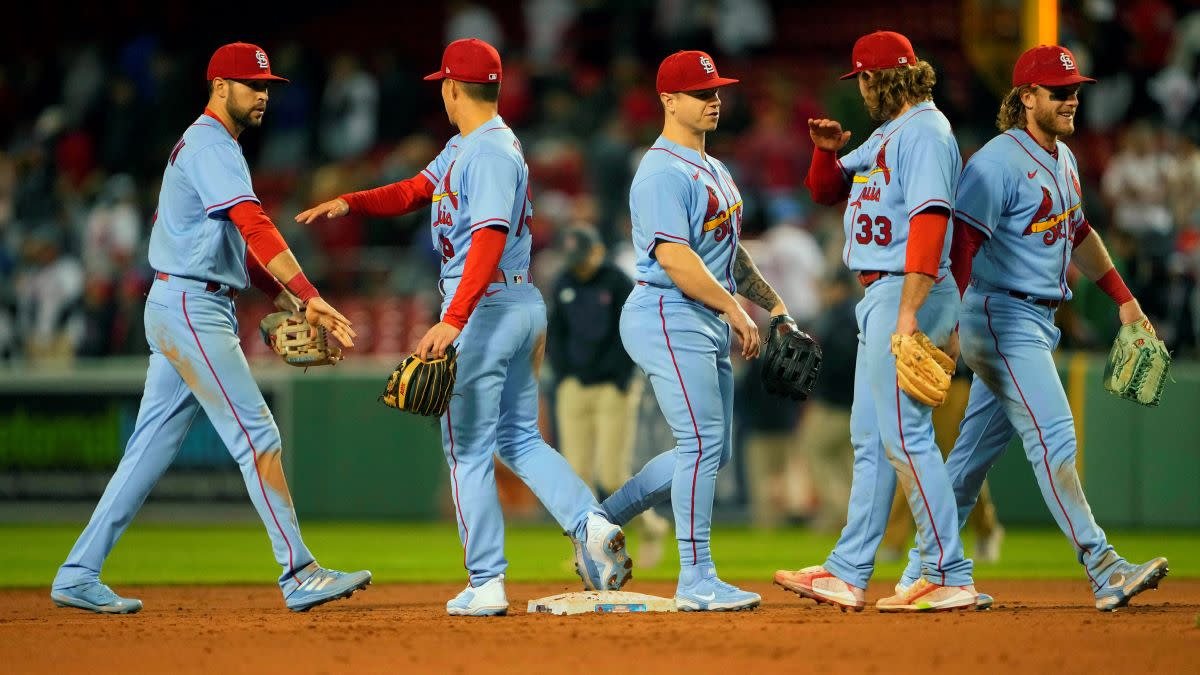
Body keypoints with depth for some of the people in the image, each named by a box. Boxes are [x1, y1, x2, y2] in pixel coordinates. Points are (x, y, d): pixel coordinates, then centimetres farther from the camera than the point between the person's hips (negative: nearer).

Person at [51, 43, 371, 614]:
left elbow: (237, 245, 22)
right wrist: (311, 298, -35)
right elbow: (255, 225, -26)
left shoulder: (205, 146, 22)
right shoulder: (212, 146, -12)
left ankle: (78, 576, 8)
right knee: (256, 436, -10)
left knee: (151, 448, 8)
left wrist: (289, 299, 8)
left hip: (182, 310, 10)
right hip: (191, 306, -10)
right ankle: (298, 575, -10)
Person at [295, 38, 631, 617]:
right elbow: (416, 191, 15)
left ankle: (486, 585, -1)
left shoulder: (491, 153, -18)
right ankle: (590, 523, -3)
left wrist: (453, 320, -33)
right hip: (521, 306, 10)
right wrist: (350, 203, -2)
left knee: (469, 450, -3)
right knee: (520, 440, 15)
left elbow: (489, 240, -26)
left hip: (485, 308, -10)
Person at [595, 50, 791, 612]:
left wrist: (773, 303, 20)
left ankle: (601, 520, 21)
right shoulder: (663, 171, -13)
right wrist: (735, 309, -21)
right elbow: (673, 256, -22)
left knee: (710, 449, 11)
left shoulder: (713, 171, 19)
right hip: (668, 317, -10)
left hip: (709, 323, 10)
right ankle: (696, 581, -9)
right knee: (704, 443, -13)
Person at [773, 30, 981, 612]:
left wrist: (909, 312, -30)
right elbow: (827, 190, 26)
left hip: (908, 293, -11)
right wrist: (828, 150, 3)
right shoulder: (886, 134, 19)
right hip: (880, 298, 11)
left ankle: (950, 578, -11)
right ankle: (847, 575, 17)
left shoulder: (925, 132, -13)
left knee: (905, 436, -12)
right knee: (870, 439, 12)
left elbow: (930, 220, -23)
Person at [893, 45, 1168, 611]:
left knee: (976, 451, 11)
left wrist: (1123, 298, 26)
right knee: (1053, 440, -14)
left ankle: (924, 574, 17)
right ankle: (1105, 571, -19)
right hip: (1002, 319, -9)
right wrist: (952, 321, -32)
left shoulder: (1063, 159, 15)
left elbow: (1078, 234, 28)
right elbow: (959, 244, -23)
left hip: (1038, 321, 9)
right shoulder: (997, 163, -15)